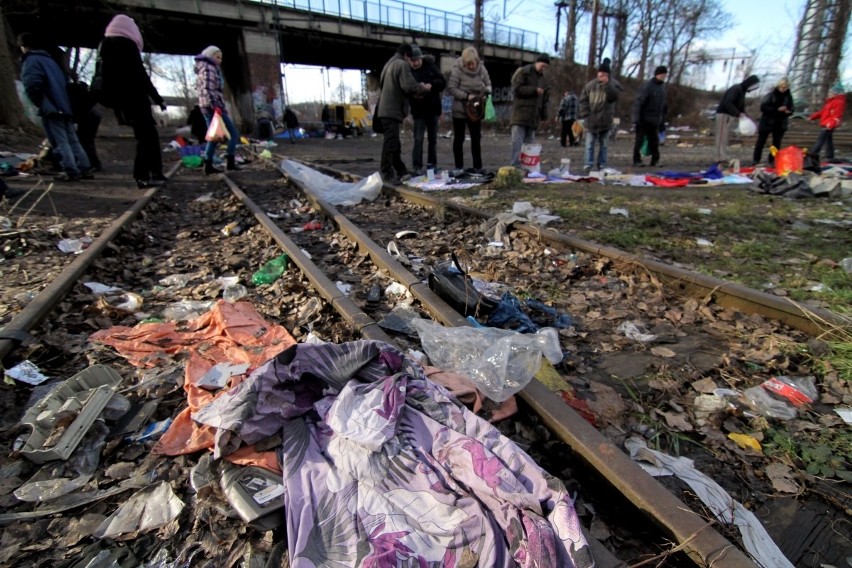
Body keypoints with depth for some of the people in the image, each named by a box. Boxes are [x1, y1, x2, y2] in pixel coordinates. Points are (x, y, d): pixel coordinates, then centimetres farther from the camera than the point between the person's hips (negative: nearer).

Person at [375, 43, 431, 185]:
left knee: (393, 143, 14)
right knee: (391, 143, -11)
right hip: (392, 110, -10)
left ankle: (400, 171, 23)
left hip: (387, 109, 10)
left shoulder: (390, 63, 23)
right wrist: (424, 88, -1)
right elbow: (409, 87, -19)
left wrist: (418, 87, 15)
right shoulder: (402, 65, -9)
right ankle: (388, 175, -12)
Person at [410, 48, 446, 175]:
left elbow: (443, 82, 1)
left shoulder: (430, 65, 0)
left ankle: (432, 164, 20)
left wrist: (431, 85, -17)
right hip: (418, 110, -3)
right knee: (418, 139, -7)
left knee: (433, 138, 10)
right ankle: (417, 167, -3)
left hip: (433, 107, 3)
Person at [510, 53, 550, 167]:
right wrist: (534, 90, -12)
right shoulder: (523, 72, 2)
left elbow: (544, 100, 22)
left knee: (529, 143, 5)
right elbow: (517, 89, -11)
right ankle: (516, 166, -14)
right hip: (520, 114, -6)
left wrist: (544, 116, 13)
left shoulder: (543, 79, 22)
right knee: (517, 141, -12)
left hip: (534, 117, 6)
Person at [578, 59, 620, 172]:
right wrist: (585, 113, -2)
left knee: (603, 145, 7)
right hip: (591, 120, 0)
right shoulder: (590, 84, 5)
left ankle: (601, 165, 12)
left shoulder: (613, 84, 1)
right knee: (589, 144, -4)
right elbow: (583, 99, 7)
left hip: (605, 121, 0)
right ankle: (588, 165, -5)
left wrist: (607, 84, -23)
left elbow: (614, 97, -16)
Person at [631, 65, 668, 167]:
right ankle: (637, 160, 6)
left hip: (655, 121, 6)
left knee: (654, 141, 7)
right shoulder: (648, 86, -10)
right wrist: (636, 119, -20)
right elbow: (638, 102, -14)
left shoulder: (663, 86, 12)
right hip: (644, 119, -6)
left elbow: (663, 104, 18)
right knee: (640, 140, -1)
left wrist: (662, 118, 14)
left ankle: (655, 160, 11)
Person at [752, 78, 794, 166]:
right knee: (761, 141, 2)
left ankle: (773, 160, 11)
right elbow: (763, 107, -15)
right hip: (767, 122, -3)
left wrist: (788, 111, -14)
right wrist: (777, 109, -23)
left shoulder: (788, 96, 3)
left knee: (777, 143, 4)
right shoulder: (771, 94, -8)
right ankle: (756, 159, 12)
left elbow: (791, 110, 9)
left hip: (780, 123, 3)